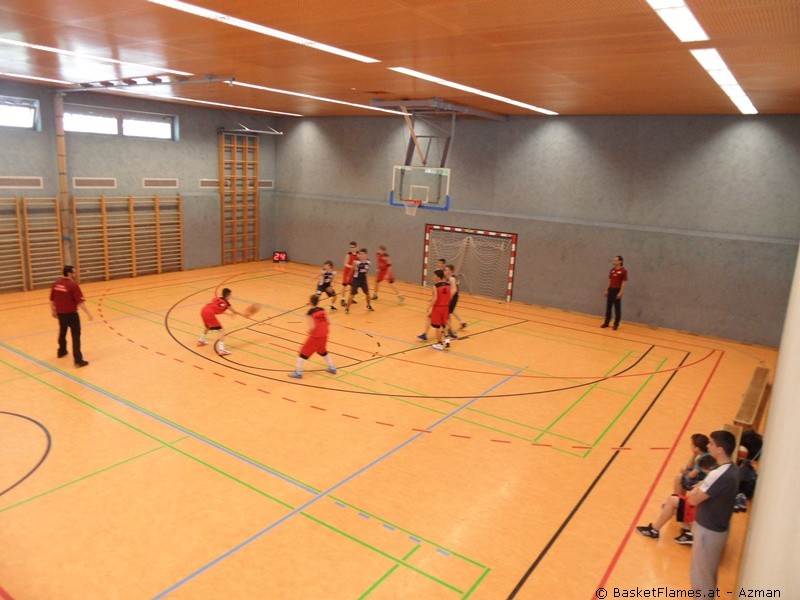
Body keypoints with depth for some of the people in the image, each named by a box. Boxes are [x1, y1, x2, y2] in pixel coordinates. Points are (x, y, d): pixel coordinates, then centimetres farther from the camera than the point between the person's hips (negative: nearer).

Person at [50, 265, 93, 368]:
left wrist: (53, 311, 26)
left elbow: (51, 299, 12)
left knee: (62, 332, 28)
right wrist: (88, 313, -17)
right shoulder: (73, 284, -18)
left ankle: (61, 351, 49)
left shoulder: (56, 283, 2)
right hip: (71, 314, -7)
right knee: (76, 336, -4)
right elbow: (81, 301, -21)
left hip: (60, 313, 7)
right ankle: (78, 360, -9)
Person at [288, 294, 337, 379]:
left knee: (304, 353, 6)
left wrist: (309, 332, -3)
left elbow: (312, 327, -21)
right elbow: (328, 323, 4)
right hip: (324, 336, 6)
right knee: (323, 351, 30)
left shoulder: (310, 313, -13)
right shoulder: (322, 310, 5)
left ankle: (298, 372, 7)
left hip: (315, 337, -6)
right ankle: (332, 368, 35)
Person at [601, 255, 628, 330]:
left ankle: (616, 324, 8)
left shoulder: (623, 271, -8)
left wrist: (620, 292, -17)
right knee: (608, 307, 9)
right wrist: (607, 290, 12)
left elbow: (624, 282, -11)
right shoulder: (612, 270, 10)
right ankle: (606, 322, 17)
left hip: (617, 291, -6)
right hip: (611, 290, 6)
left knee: (617, 308, 1)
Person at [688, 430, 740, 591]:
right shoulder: (732, 469, -1)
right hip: (719, 528, 9)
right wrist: (700, 489, -2)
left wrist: (694, 491, -5)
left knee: (701, 574, 10)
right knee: (709, 571, 26)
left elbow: (693, 499, -23)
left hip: (708, 530, -9)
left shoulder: (719, 475, -31)